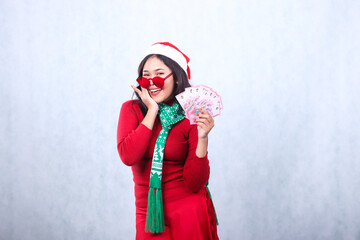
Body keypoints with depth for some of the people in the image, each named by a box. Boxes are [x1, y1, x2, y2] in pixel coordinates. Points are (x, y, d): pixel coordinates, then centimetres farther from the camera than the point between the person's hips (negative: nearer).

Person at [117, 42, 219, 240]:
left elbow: (194, 183, -12)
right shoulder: (132, 110, 0)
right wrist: (152, 112, -14)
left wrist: (202, 139, -25)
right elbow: (128, 156, -19)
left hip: (189, 210, -1)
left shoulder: (191, 118, -7)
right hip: (149, 213, 1)